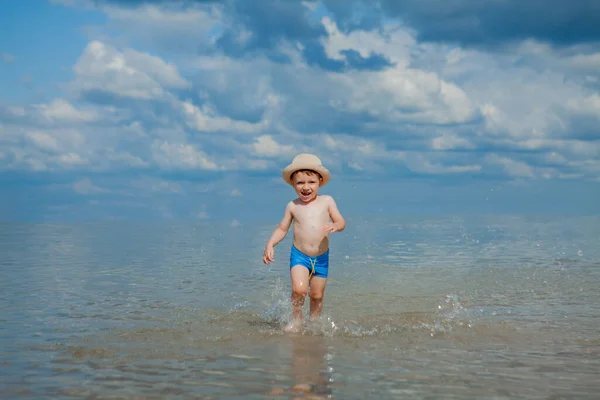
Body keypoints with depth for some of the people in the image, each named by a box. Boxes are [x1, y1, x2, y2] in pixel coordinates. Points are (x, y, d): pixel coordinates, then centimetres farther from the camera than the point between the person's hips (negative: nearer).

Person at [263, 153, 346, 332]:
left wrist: (335, 226, -23)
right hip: (299, 256, -1)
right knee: (299, 289, -20)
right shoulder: (292, 206, 1)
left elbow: (341, 222, 1)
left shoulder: (327, 201, -1)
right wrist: (270, 245, -4)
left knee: (317, 295, 8)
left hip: (321, 258, 1)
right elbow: (282, 229, 10)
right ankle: (296, 319, 4)